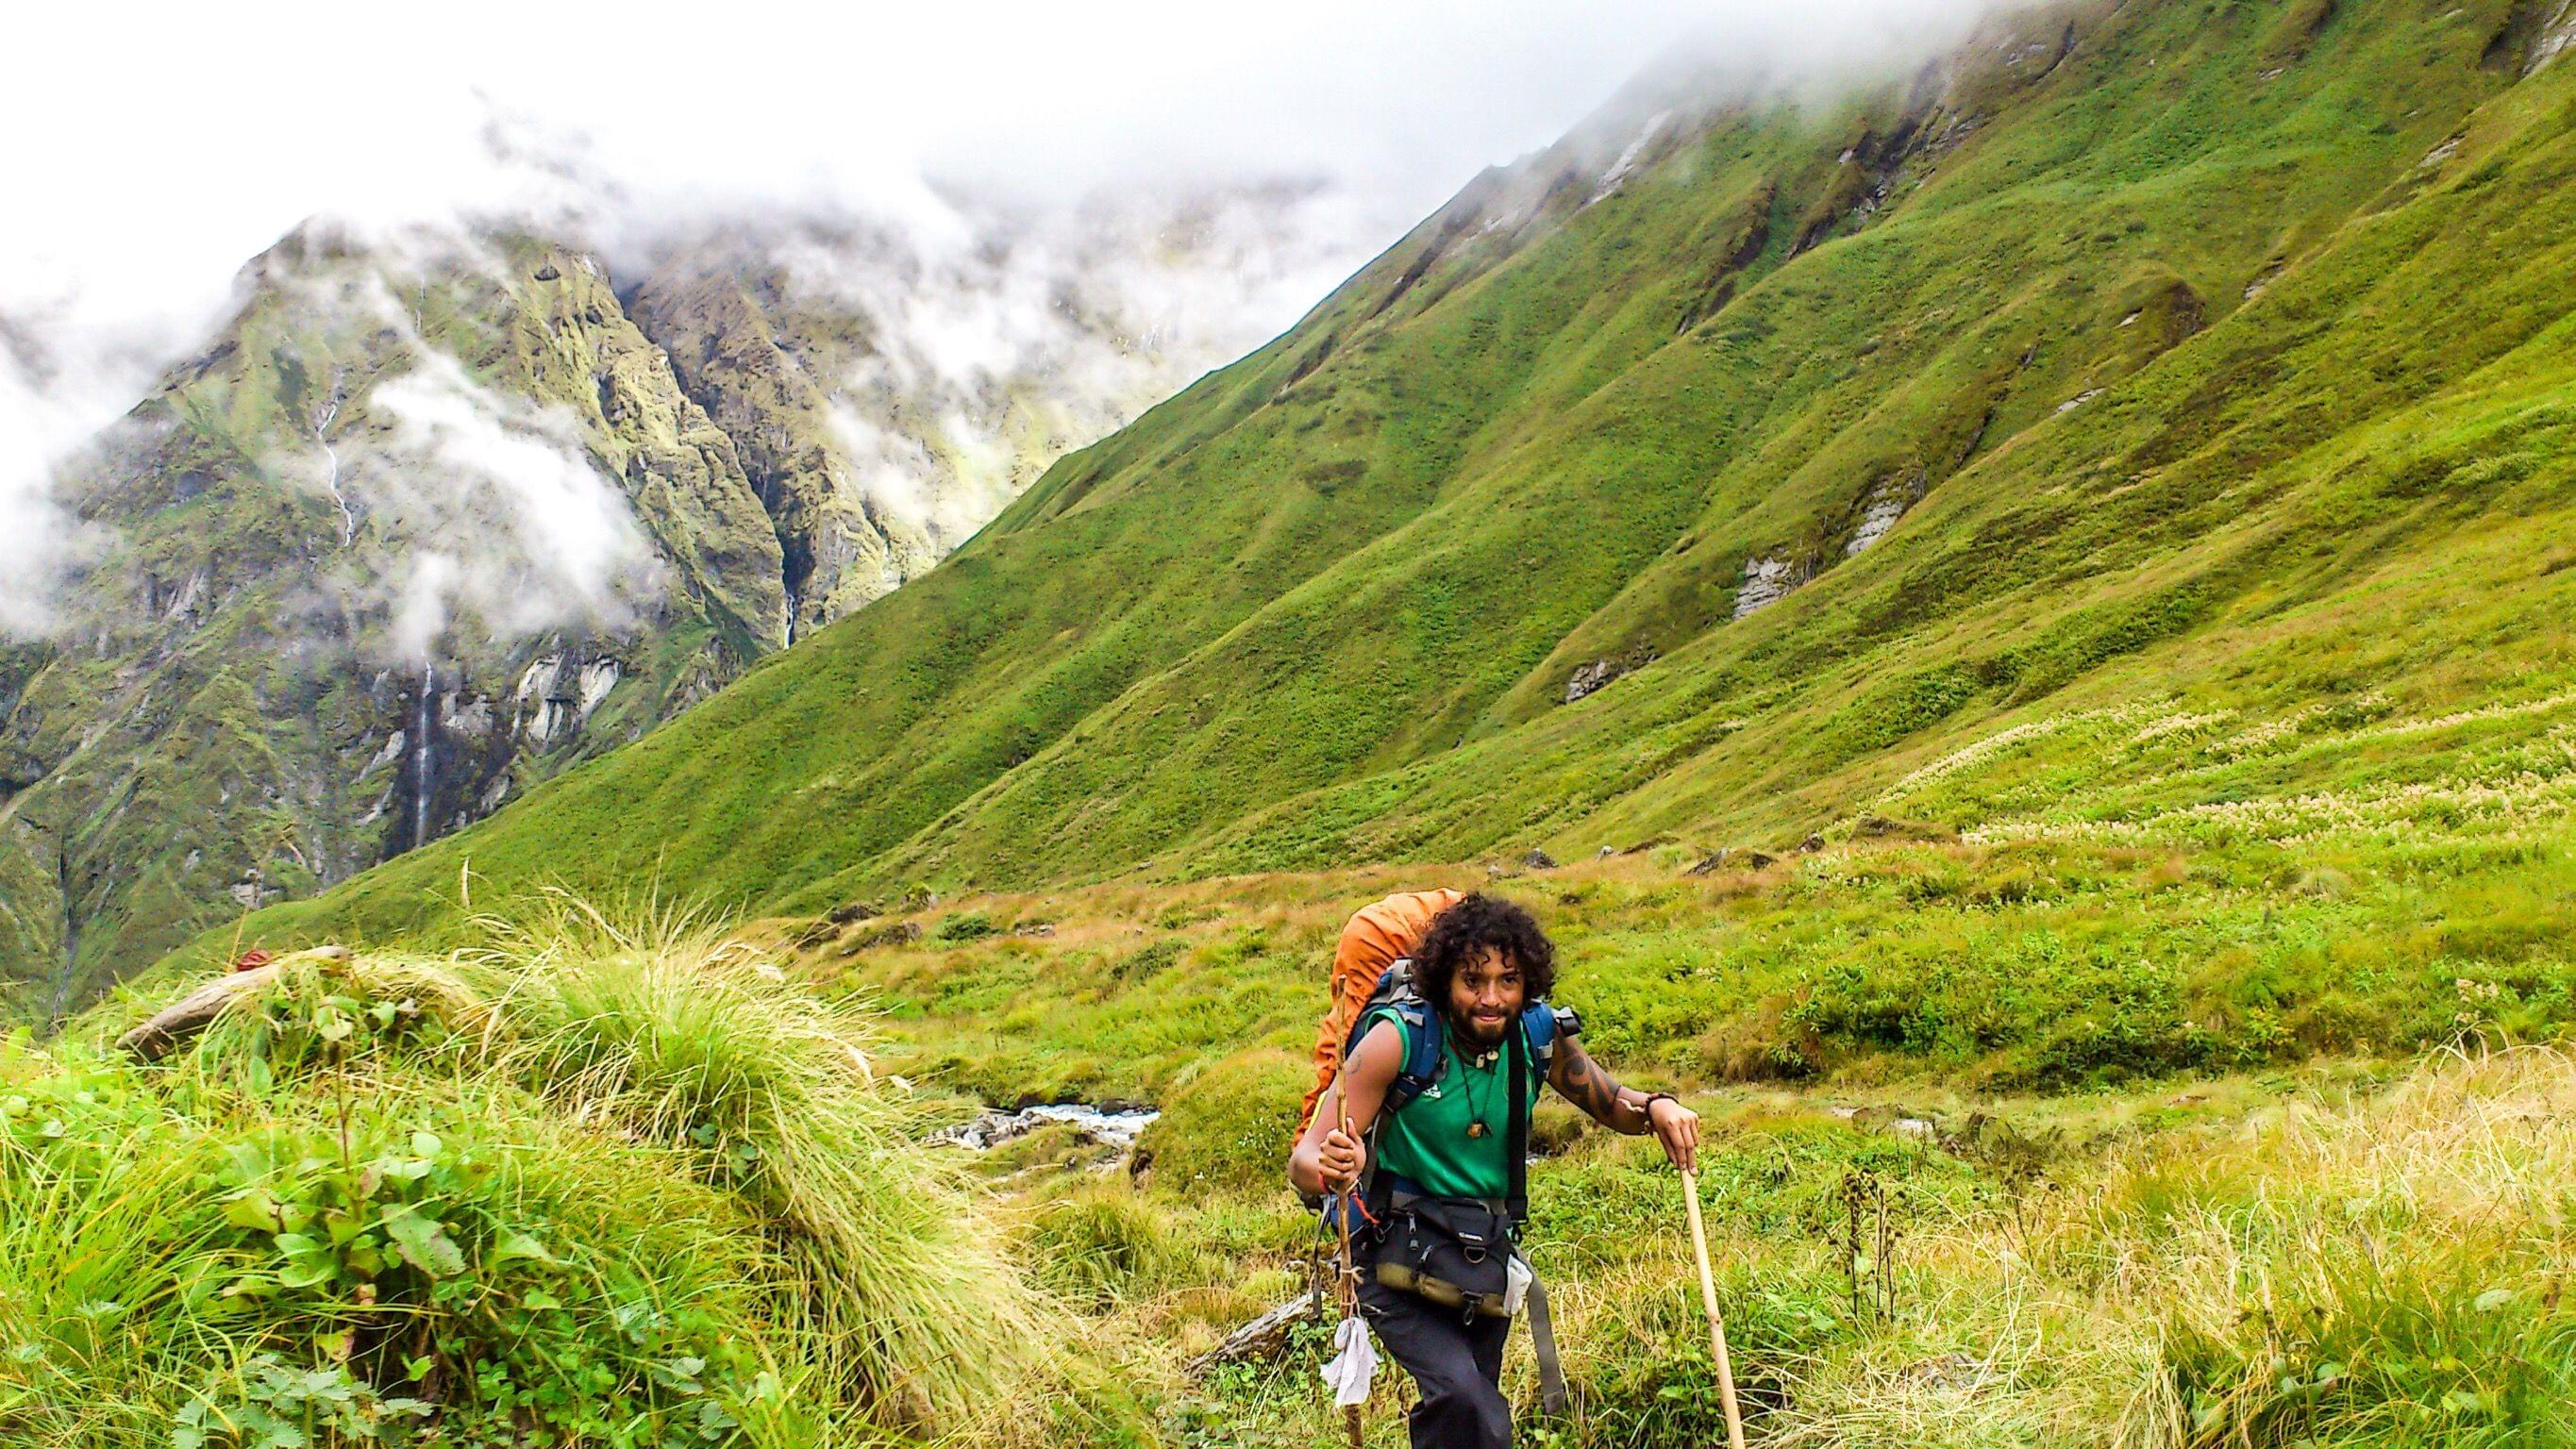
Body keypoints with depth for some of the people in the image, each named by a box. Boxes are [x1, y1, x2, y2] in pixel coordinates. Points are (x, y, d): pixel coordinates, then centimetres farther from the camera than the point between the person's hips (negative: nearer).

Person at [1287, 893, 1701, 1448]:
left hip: (1487, 1256, 5)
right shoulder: (1400, 1037, -20)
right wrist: (1333, 1170, -45)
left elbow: (1612, 1106, 11)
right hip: (1401, 1253, -5)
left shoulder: (1540, 1035, -7)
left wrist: (1655, 1108, -12)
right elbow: (1303, 1161, -21)